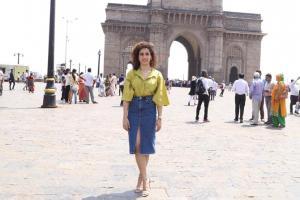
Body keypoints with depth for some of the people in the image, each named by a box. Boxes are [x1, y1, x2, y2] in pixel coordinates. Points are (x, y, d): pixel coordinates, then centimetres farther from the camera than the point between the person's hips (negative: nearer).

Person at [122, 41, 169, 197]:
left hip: (149, 110, 0)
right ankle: (146, 180, 3)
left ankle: (141, 177, 22)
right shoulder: (131, 74, 5)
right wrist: (125, 116, -5)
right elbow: (127, 97, 1)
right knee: (137, 145, -5)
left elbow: (159, 98, 4)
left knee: (145, 145, 5)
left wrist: (160, 118, 0)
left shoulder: (157, 75, 6)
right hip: (134, 109, 0)